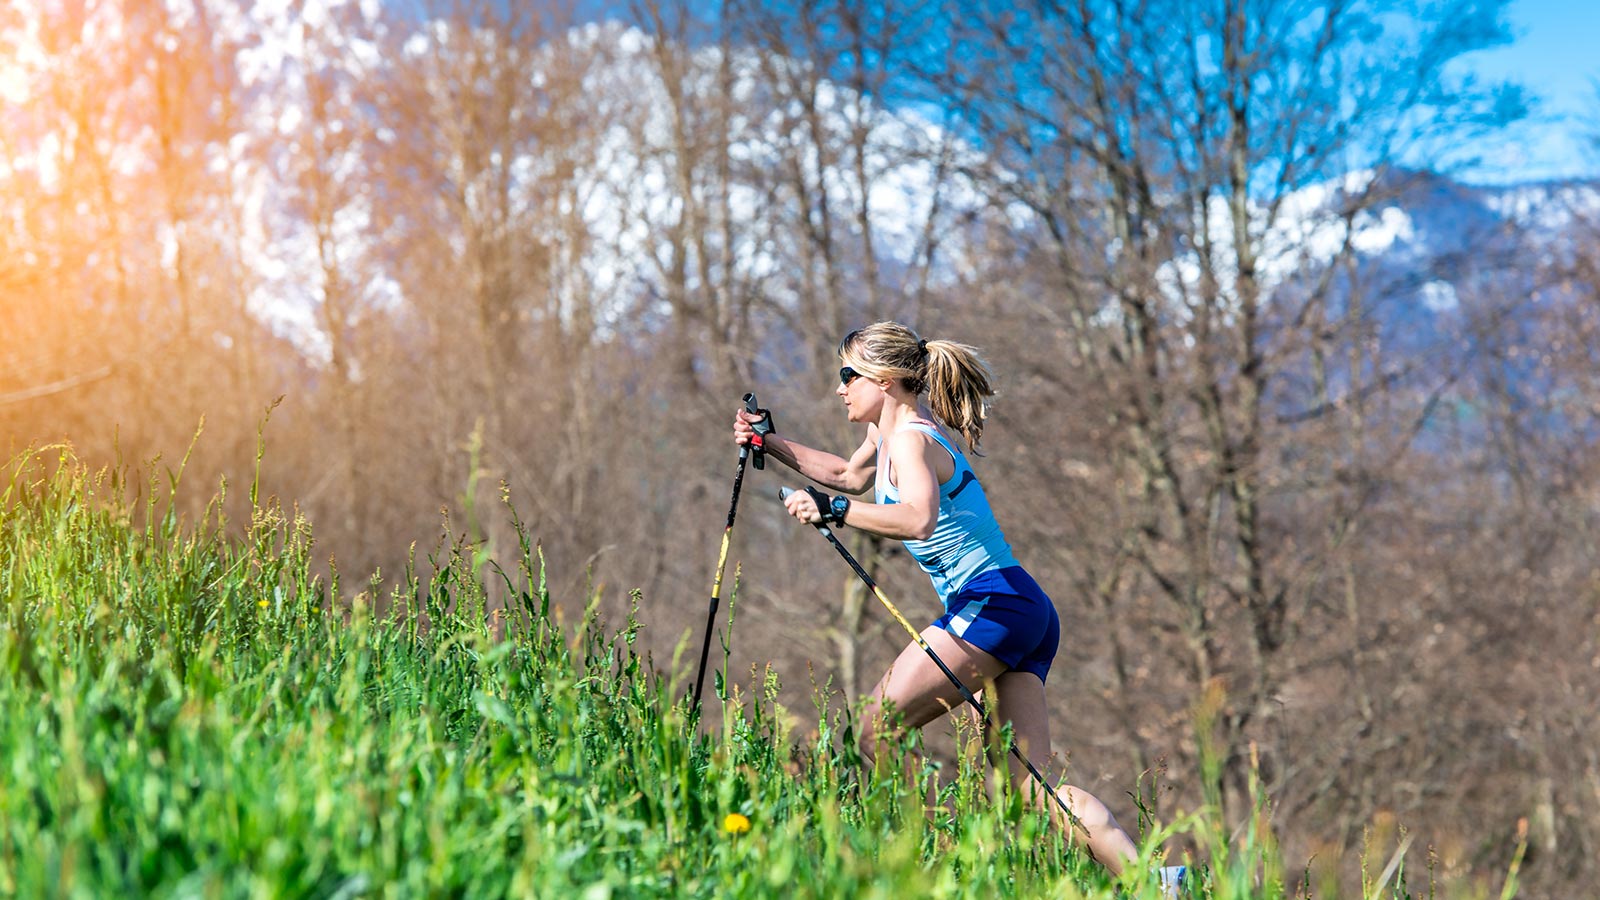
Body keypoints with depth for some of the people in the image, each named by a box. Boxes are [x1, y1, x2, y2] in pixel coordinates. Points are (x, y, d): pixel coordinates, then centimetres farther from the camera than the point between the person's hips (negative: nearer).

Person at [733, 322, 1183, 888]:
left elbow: (916, 520, -31)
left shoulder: (910, 439, -10)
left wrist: (831, 510, -28)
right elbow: (848, 475, 41)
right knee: (1032, 785, -1)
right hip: (1026, 614, 10)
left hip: (992, 603, -10)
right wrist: (770, 442, 35)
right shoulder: (889, 432, 19)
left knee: (876, 730, -9)